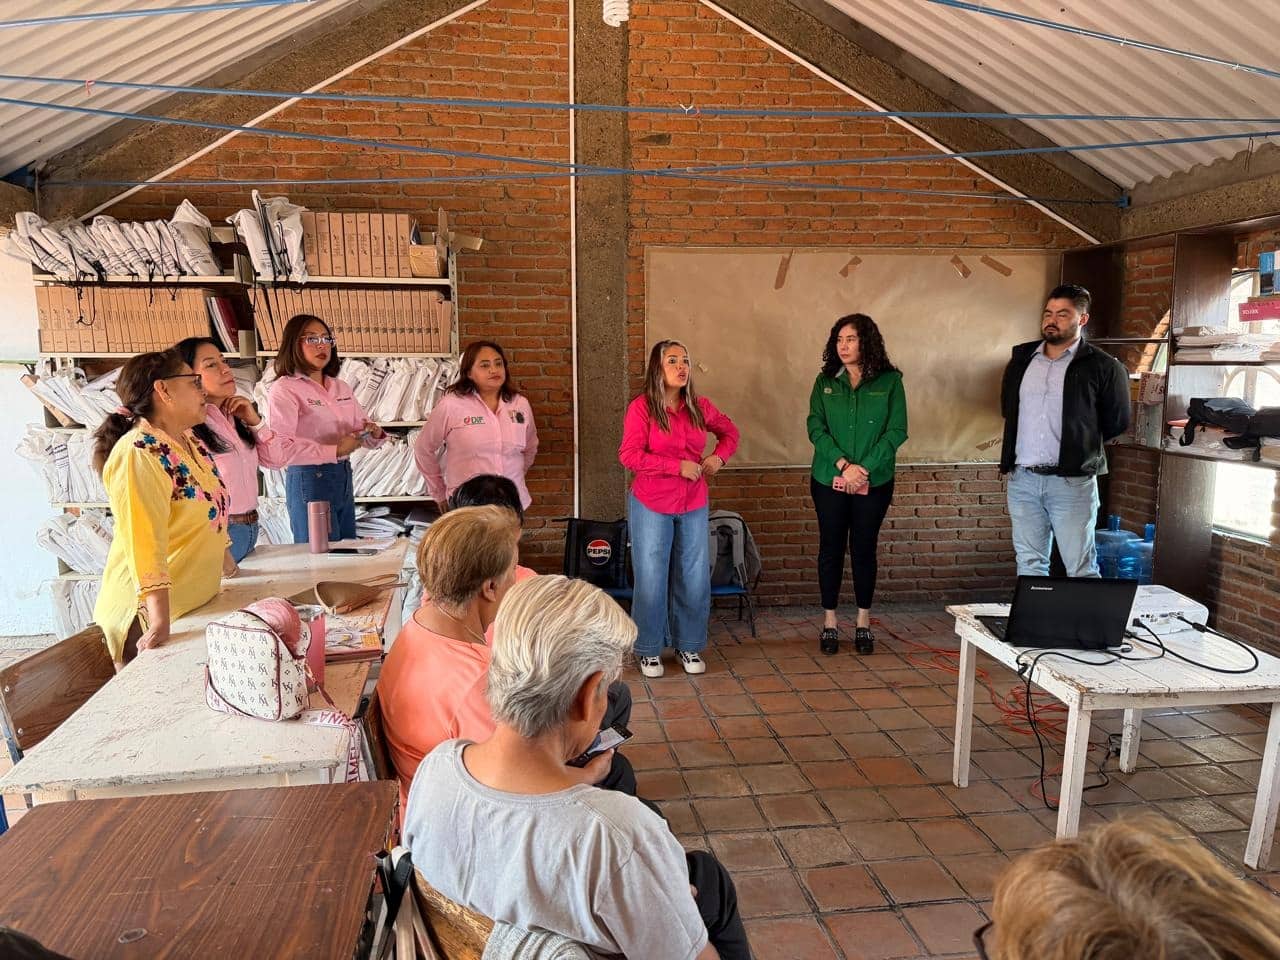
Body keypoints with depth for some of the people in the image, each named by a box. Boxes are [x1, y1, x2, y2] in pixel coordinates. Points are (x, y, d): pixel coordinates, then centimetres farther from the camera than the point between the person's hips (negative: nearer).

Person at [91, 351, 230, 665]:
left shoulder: (189, 440, 5)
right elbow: (145, 543, -30)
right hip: (153, 611, -8)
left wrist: (226, 562, 24)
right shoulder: (138, 455, -21)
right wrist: (160, 623, -34)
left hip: (199, 602, 8)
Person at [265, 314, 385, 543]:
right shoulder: (284, 389, -9)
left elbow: (360, 428, 17)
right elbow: (280, 447, -21)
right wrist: (334, 451, -22)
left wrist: (374, 433, -6)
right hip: (309, 479, -7)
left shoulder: (341, 387, 13)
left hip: (344, 477, 7)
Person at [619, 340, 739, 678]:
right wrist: (678, 466, -22)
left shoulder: (699, 406, 3)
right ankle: (649, 650, 21)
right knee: (651, 580, 4)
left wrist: (719, 456, -1)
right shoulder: (641, 407, -10)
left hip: (693, 506, 4)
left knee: (695, 580, 8)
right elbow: (629, 455, -19)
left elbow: (729, 432, 20)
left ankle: (688, 645, 26)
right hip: (651, 506, -4)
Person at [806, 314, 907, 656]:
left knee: (864, 549, 8)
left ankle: (863, 622, 22)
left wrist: (863, 467, -15)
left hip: (874, 481, -1)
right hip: (829, 480, 1)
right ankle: (829, 622, 18)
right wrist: (842, 464, -16)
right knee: (830, 548, 7)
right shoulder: (825, 381, 3)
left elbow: (897, 431, -6)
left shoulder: (890, 381, -2)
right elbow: (815, 427, -4)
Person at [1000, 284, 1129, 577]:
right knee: (1029, 563, 12)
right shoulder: (1022, 357, 10)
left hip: (1072, 481, -4)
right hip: (1022, 479, 4)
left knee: (1080, 568, 1)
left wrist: (1080, 440, 9)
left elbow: (1117, 422, 3)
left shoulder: (1102, 366, -3)